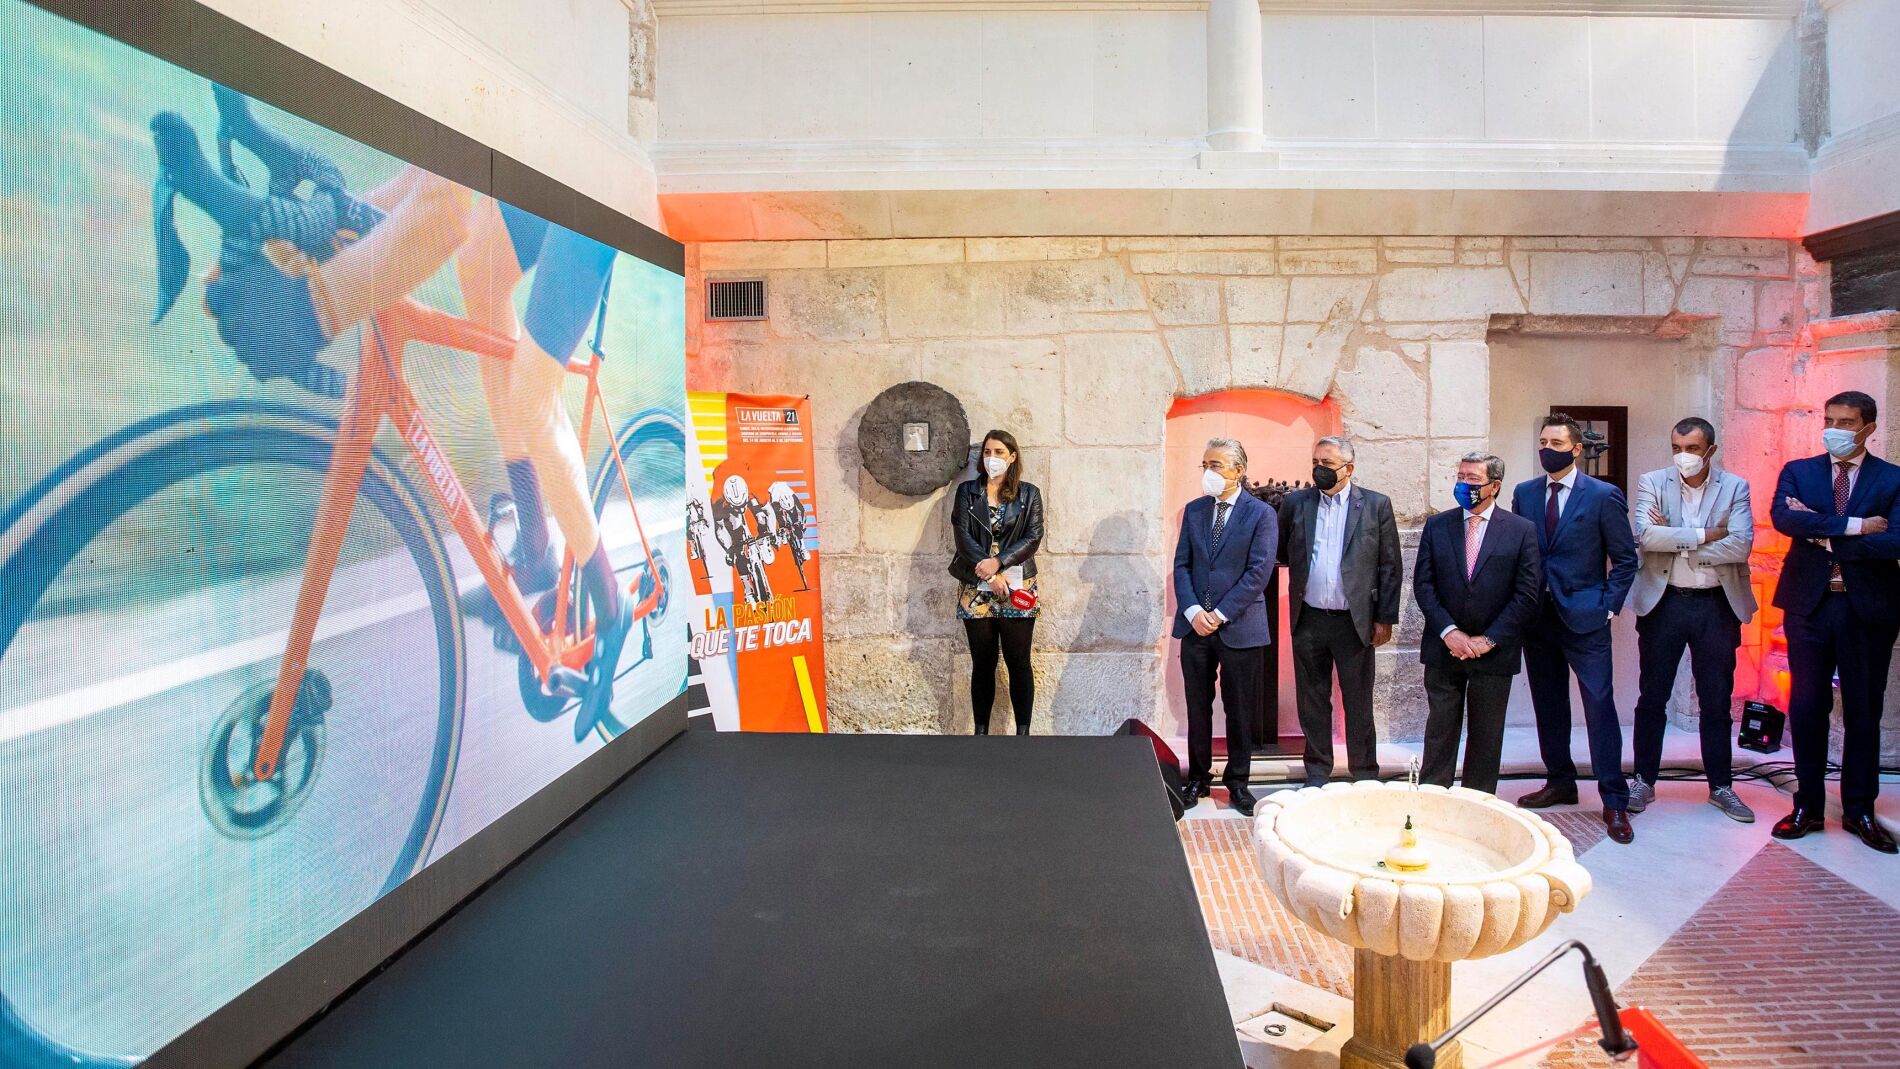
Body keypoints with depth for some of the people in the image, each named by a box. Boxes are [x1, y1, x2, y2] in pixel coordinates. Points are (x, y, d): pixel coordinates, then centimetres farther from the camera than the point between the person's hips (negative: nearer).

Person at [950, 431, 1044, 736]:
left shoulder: (1029, 494, 5)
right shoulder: (967, 491, 7)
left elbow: (1033, 538, -4)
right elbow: (963, 536, -3)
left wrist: (998, 562, -17)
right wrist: (991, 574, -14)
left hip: (1017, 588, -1)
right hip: (977, 590, 1)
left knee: (1019, 663, 2)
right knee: (982, 664, 6)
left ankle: (1023, 732, 9)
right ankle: (981, 731, 14)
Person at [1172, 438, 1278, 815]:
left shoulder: (1261, 514, -4)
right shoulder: (1194, 510, 8)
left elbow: (1259, 572, -11)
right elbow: (1181, 565, 5)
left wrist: (1221, 614, -14)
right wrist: (1192, 611, -10)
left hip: (1240, 627, -3)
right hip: (1195, 626, 3)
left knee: (1240, 710, 7)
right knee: (1197, 707, 10)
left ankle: (1237, 782, 21)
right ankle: (1198, 777, 23)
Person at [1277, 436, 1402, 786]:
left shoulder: (1376, 505, 0)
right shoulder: (1295, 503, 5)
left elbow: (1391, 566, 0)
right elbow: (1282, 554, 17)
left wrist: (1385, 619, -3)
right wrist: (1303, 566, 0)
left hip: (1355, 621, -2)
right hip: (1309, 621, 2)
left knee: (1359, 705, 6)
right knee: (1312, 703, 10)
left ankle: (1365, 778, 18)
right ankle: (1317, 775, 22)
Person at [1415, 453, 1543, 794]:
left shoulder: (1522, 530, -1)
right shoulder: (1436, 526, 4)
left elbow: (1528, 594, -5)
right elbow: (1423, 584, 0)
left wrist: (1488, 640, -11)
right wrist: (1449, 632, -11)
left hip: (1494, 652, -1)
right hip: (1443, 650, 1)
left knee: (1486, 737, 9)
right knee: (1440, 731, 7)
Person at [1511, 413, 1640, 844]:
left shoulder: (1603, 496, -4)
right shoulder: (1524, 493, 8)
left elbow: (1625, 559, -1)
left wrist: (1608, 606, -7)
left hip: (1584, 618, -4)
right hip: (1537, 616, 5)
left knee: (1600, 707, -5)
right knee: (1548, 706, 12)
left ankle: (1614, 802, 2)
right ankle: (1560, 783, 26)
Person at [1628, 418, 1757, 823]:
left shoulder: (1735, 487, 1)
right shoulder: (1652, 483, 0)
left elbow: (1740, 546, -13)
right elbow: (1645, 536, -15)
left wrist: (1676, 542, -13)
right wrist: (1704, 536, -16)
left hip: (1717, 606, 0)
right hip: (1663, 603, 0)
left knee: (1717, 701, 9)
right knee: (1652, 698, 7)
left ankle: (1721, 786, 22)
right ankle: (1644, 782, 18)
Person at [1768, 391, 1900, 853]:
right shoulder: (1798, 472, 5)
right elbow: (1781, 516, -15)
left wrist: (1823, 535, -14)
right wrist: (1852, 526, -19)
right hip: (1809, 605, 1)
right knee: (1807, 708, 6)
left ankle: (1859, 811, 21)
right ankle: (1808, 805, 17)